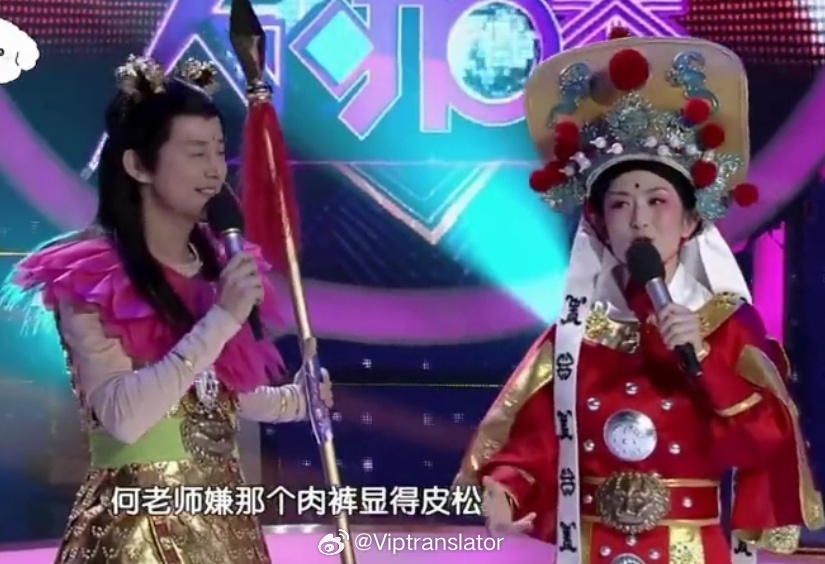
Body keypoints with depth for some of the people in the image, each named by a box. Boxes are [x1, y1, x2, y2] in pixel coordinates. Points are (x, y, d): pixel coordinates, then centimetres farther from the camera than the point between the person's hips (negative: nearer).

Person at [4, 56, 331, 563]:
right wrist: (222, 318, -24)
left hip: (226, 516, 6)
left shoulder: (219, 266, 6)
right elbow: (124, 414, -24)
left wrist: (299, 399, 2)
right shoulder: (88, 278, -12)